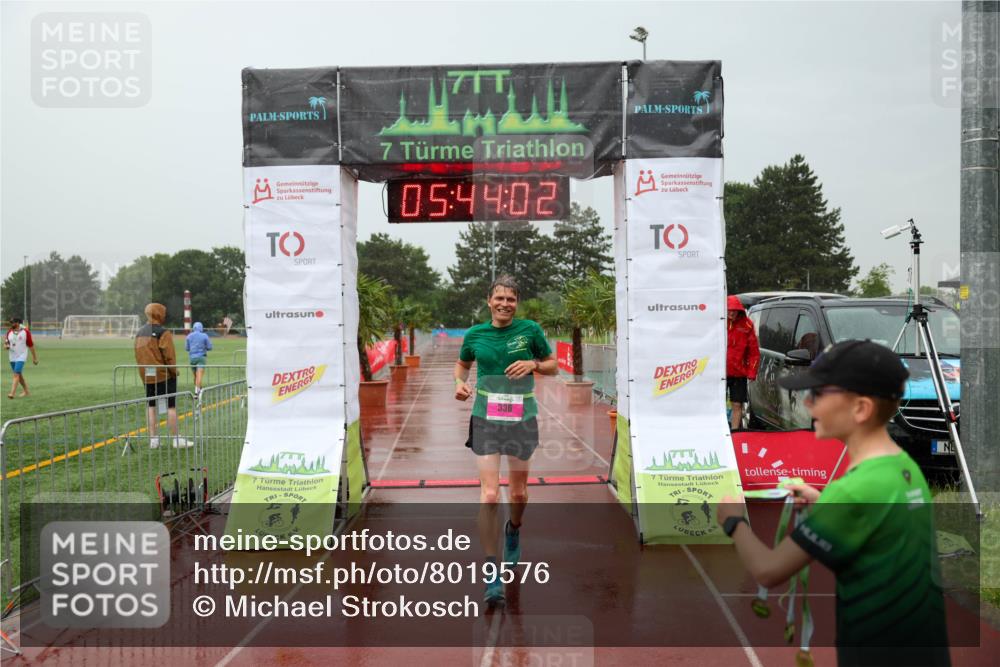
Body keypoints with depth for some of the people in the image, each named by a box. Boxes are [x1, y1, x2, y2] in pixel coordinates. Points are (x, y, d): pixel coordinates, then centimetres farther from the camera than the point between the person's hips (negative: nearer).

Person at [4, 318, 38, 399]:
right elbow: (5, 344, 14)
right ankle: (26, 391, 28)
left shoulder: (25, 332, -8)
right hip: (12, 357, 6)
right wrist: (6, 345, -11)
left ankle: (12, 393, -23)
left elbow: (31, 345, -4)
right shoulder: (9, 332, 5)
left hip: (21, 357, -6)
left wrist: (34, 357, -2)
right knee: (19, 375, 15)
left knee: (16, 374, -17)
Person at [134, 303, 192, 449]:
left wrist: (144, 371, 18)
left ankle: (153, 439, 11)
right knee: (171, 406, -3)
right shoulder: (163, 333, -13)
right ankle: (176, 439, -2)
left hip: (146, 376, 8)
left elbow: (138, 355, 15)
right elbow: (169, 356, -16)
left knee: (151, 406, 11)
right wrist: (174, 372, -6)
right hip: (164, 375, -8)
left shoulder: (140, 333, 12)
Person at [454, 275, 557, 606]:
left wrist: (533, 364, -13)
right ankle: (492, 574, -4)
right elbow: (462, 364, 19)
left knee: (518, 492, 15)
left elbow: (553, 367, 7)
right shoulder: (475, 334, 1)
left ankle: (514, 530, 50)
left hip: (522, 419, 1)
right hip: (485, 420, -1)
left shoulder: (530, 329, -2)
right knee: (489, 495, -11)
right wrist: (460, 382, -3)